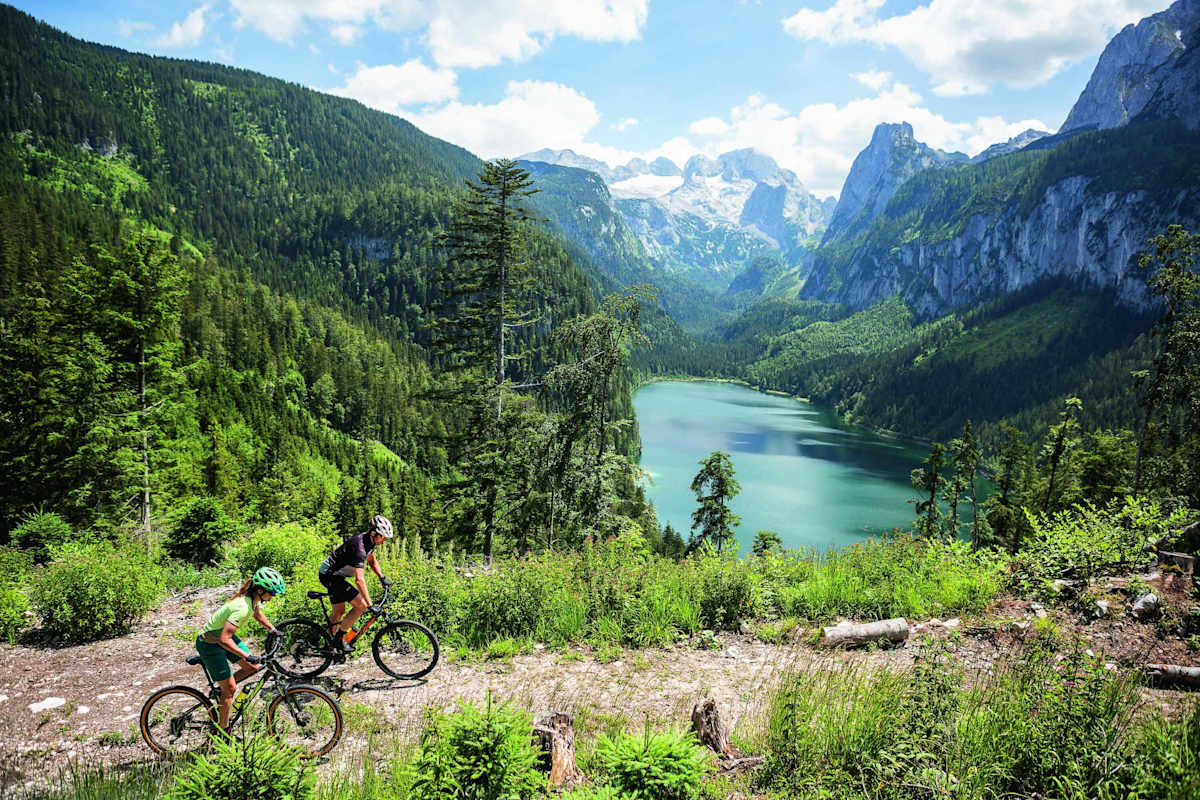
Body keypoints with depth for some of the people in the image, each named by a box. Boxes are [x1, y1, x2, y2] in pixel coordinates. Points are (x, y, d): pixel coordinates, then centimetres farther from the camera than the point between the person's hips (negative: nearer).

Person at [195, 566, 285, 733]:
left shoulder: (254, 599, -9)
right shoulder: (242, 607, -36)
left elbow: (259, 615, 14)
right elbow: (225, 639, -38)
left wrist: (274, 631, 10)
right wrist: (247, 656, -36)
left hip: (223, 636, 8)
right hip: (209, 644, -8)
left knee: (252, 668, 6)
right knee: (230, 689, -2)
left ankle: (222, 688, 27)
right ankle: (223, 731, 14)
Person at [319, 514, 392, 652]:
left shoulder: (369, 541, -1)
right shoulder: (359, 546, -31)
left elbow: (372, 560, 21)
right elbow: (359, 580, -36)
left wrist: (382, 578, 10)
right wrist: (370, 605, -36)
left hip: (333, 574, 10)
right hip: (329, 575, -10)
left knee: (338, 611, 18)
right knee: (361, 605, -14)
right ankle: (340, 637, -2)